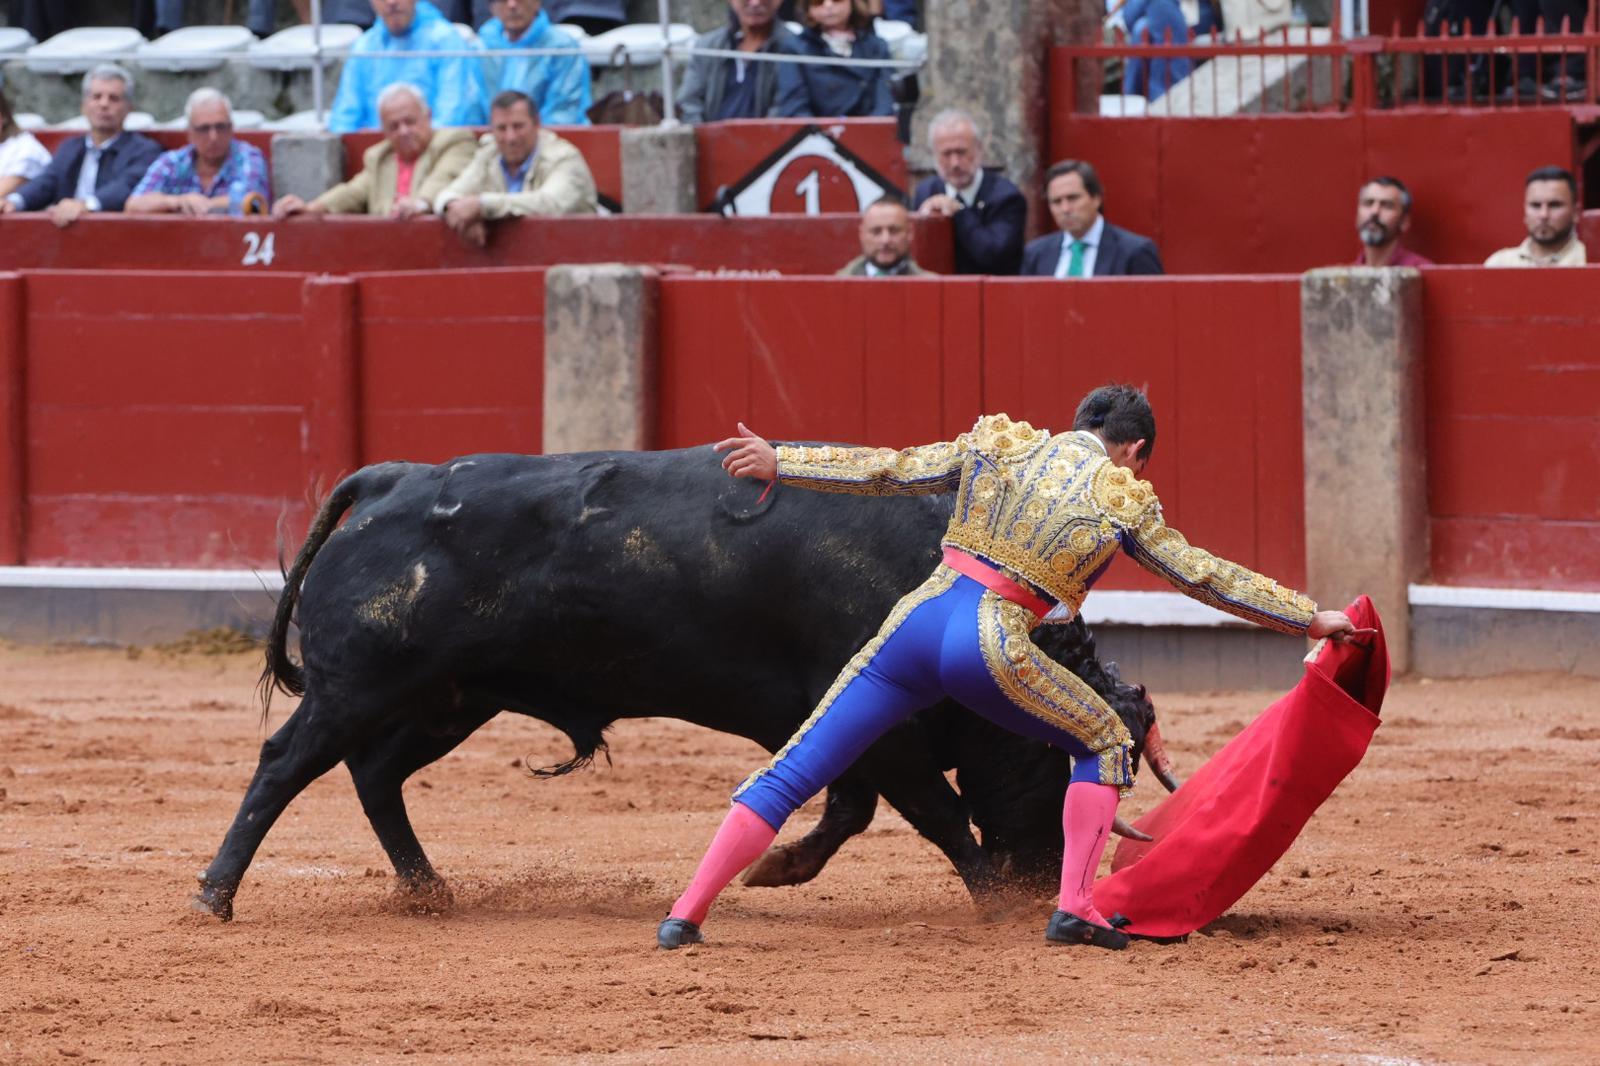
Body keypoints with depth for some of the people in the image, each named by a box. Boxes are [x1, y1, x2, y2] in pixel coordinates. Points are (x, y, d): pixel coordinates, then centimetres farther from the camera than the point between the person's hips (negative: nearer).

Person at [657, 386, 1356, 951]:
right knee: (1106, 745, 20)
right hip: (992, 647, -3)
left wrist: (778, 463, 12)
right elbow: (1208, 578, 12)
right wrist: (1309, 619, 21)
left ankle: (686, 914, -2)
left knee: (794, 773, 5)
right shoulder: (1122, 501, 8)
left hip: (918, 620, 3)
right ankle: (1075, 906, 6)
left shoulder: (997, 446, 15)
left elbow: (885, 471, 11)